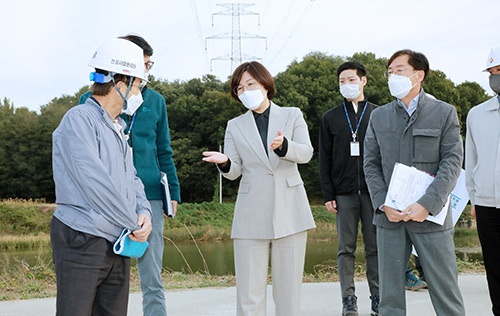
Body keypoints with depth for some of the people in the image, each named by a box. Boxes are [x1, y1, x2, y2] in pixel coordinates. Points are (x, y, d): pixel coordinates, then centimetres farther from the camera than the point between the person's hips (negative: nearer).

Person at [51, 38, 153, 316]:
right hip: (82, 241, -9)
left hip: (119, 243, 9)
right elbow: (94, 181, -18)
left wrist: (144, 212, -1)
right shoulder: (79, 119, -10)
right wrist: (133, 223, -12)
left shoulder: (118, 129, 19)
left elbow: (132, 178, 20)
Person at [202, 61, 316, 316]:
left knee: (289, 289, 2)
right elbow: (235, 171, 7)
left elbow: (306, 153, -4)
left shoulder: (292, 115, 11)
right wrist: (224, 162, -17)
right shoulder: (235, 126, 15)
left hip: (289, 212, 0)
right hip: (251, 217, 1)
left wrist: (283, 145, -25)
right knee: (249, 294, -4)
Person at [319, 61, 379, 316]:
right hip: (343, 193, 0)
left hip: (373, 191, 0)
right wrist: (328, 195, -1)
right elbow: (325, 159, 7)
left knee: (375, 247, 2)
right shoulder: (330, 118, 9)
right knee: (346, 248, 3)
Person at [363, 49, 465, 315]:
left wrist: (427, 204, -16)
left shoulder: (444, 113, 3)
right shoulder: (379, 116, 13)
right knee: (389, 294, 7)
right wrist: (384, 204, -6)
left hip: (431, 216, -3)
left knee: (445, 290, -1)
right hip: (389, 215, 3)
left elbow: (452, 161, -5)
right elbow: (371, 165, 9)